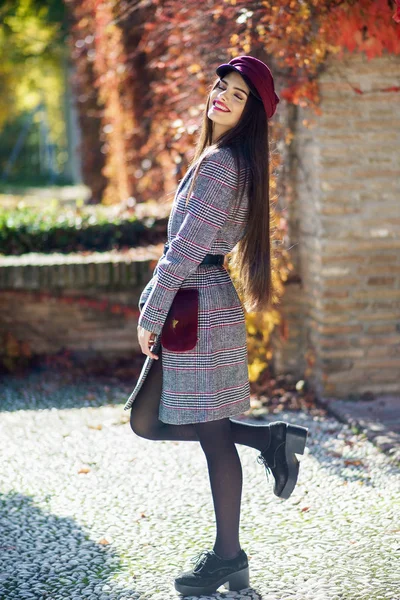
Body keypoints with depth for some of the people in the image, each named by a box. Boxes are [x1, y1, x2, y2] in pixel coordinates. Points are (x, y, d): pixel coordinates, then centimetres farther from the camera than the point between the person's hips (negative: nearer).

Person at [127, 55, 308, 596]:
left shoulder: (220, 162, -14)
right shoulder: (229, 159, 16)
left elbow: (187, 246, -19)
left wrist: (151, 314, -15)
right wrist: (155, 303, 20)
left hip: (201, 308, -10)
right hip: (195, 306, 10)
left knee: (213, 436, 0)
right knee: (146, 420, 15)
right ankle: (268, 439, 17)